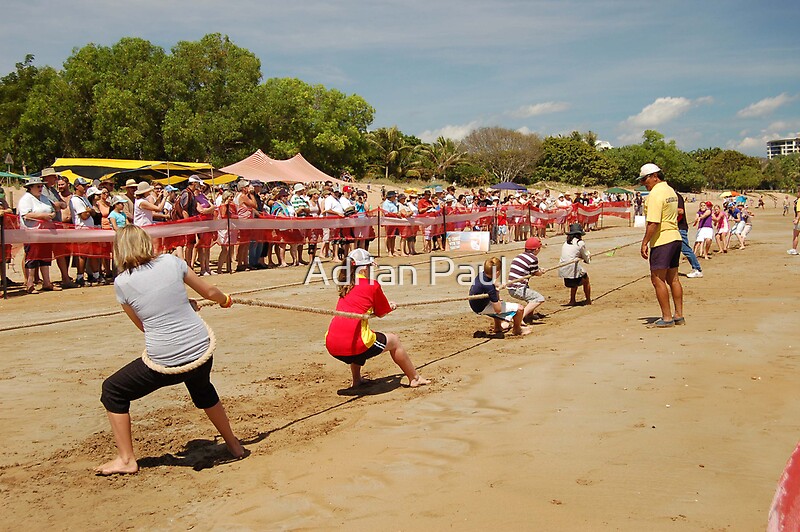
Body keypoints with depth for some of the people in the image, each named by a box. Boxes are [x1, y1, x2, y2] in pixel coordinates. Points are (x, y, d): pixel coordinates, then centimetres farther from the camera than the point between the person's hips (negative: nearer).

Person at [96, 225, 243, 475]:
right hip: (201, 351, 4)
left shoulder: (121, 283, -3)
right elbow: (209, 291, 11)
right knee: (202, 389, 36)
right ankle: (233, 445, 44)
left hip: (164, 362, -3)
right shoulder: (171, 261, 1)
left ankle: (126, 459, 19)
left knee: (112, 391, 20)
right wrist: (225, 300, 34)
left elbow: (143, 325, 11)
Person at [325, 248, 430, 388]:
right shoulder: (372, 285, 1)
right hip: (353, 345, -6)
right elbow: (381, 313, 11)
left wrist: (386, 304, 32)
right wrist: (388, 306, 33)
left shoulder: (345, 286, 18)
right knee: (393, 341, 18)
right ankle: (415, 378, 30)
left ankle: (357, 380, 36)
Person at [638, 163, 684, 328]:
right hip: (675, 238, 10)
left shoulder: (655, 193, -15)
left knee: (658, 279, -3)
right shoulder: (671, 191, 15)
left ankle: (667, 317, -1)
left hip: (661, 240, -10)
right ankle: (679, 316, 17)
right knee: (673, 279, 13)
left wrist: (644, 242, -17)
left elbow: (653, 222, -22)